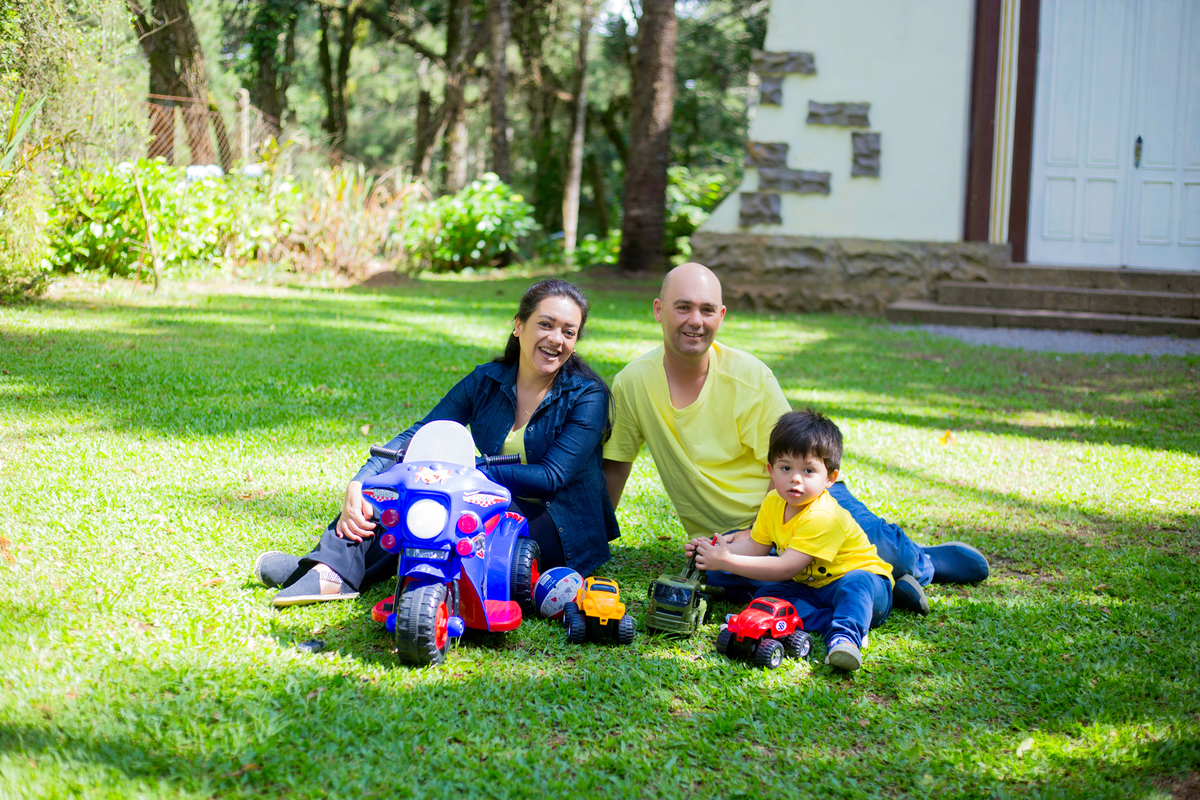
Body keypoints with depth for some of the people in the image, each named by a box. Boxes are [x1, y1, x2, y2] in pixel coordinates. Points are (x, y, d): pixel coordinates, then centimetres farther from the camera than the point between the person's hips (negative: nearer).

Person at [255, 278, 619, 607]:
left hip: (564, 537, -5)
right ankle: (330, 563, -29)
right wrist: (359, 483, -21)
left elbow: (551, 478, -19)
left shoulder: (588, 397, -10)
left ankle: (340, 574, -29)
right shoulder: (486, 381, 2)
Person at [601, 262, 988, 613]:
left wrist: (756, 534, -21)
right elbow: (614, 465, 5)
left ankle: (913, 558, 13)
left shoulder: (750, 376, -11)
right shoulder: (633, 384, -7)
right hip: (727, 533, 1)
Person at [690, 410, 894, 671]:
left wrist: (727, 561, -34)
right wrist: (717, 550, -13)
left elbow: (786, 568, -33)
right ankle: (831, 623, -28)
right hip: (811, 588, 8)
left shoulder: (821, 518, -30)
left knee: (856, 582, -39)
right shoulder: (773, 503, -3)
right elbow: (754, 546, 7)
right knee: (765, 595, -16)